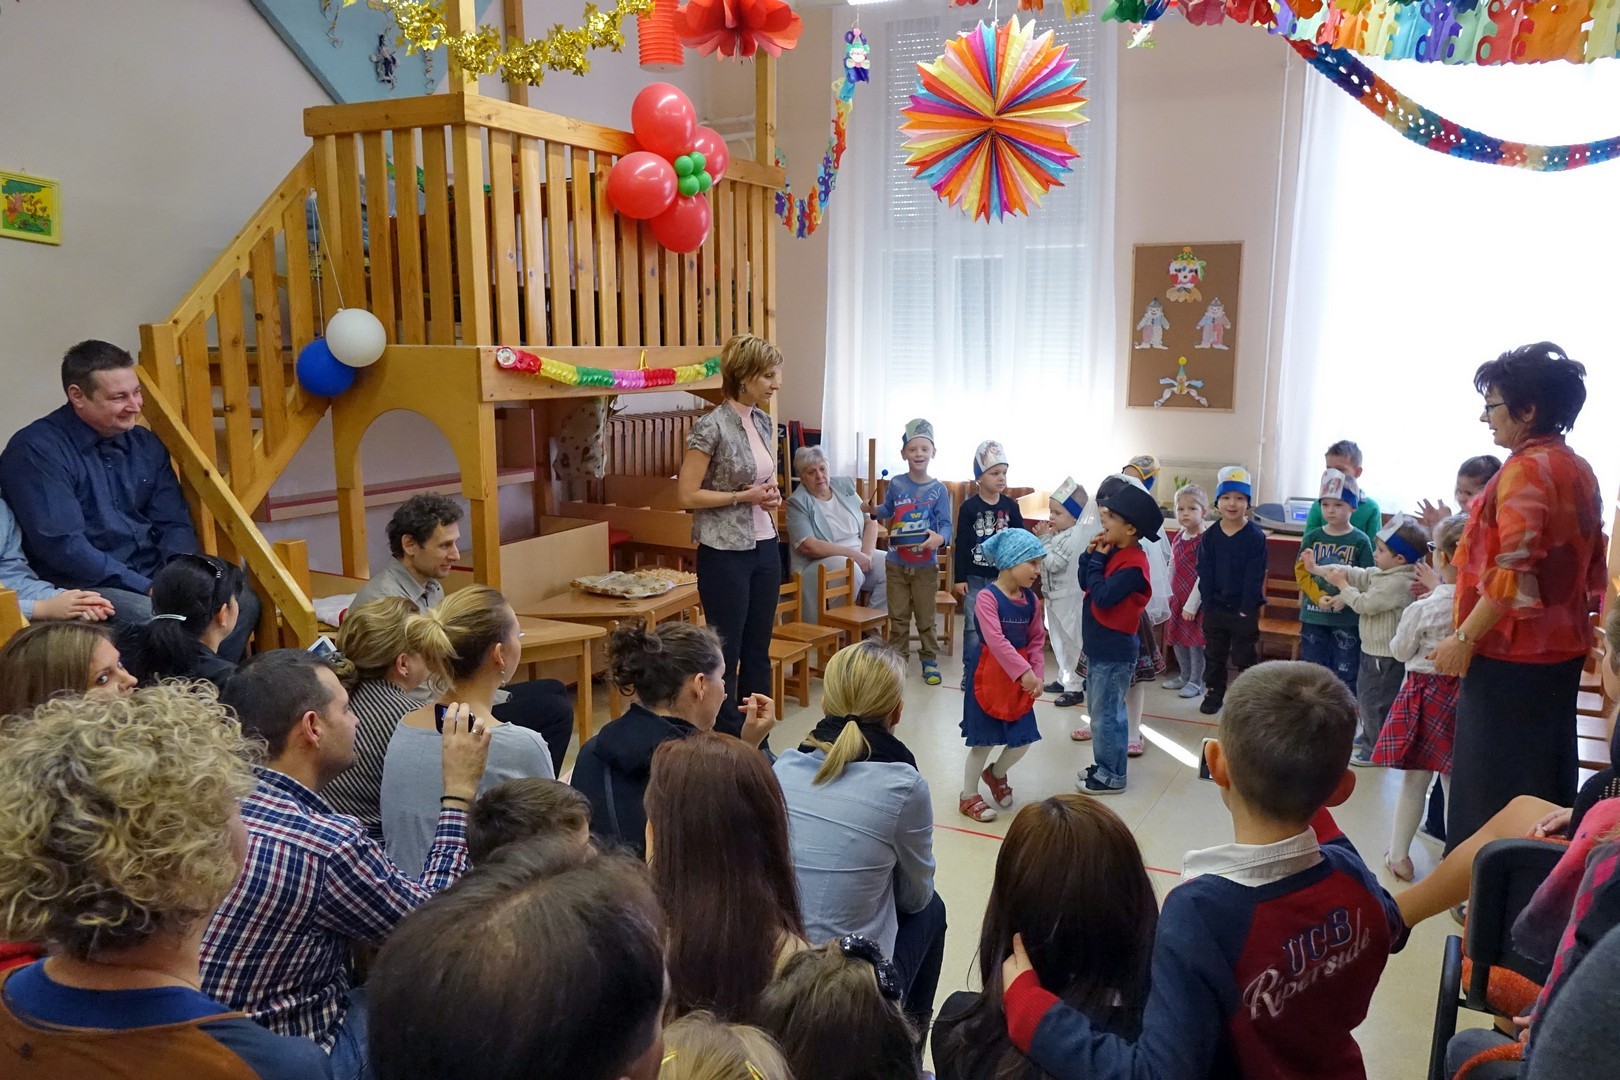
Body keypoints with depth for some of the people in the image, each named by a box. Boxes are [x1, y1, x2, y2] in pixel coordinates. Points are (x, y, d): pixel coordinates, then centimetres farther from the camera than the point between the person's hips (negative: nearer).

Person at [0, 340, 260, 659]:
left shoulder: (145, 444, 11)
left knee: (242, 603, -16)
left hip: (154, 575, 6)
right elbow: (62, 546, -17)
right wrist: (146, 587, -20)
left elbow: (174, 524, 10)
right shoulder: (37, 451, -9)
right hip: (84, 586, -6)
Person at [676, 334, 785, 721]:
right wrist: (744, 496, -16)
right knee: (726, 655, 2)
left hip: (764, 547, 8)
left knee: (758, 652, 13)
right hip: (725, 554, -7)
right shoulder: (712, 427, -15)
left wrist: (771, 494, 0)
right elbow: (687, 495, -15)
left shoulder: (763, 422, 8)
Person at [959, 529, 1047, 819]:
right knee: (983, 741, 4)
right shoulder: (988, 597, -18)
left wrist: (1037, 674, -7)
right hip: (989, 677, -6)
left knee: (1024, 739, 9)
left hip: (1021, 680, 6)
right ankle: (969, 796, 22)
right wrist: (1024, 671, -31)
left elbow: (1036, 640, 6)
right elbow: (996, 640, -27)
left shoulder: (1031, 599, 3)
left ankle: (996, 774, 38)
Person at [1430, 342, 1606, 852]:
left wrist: (1464, 639, -18)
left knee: (1491, 786, 0)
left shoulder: (1526, 469, -16)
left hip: (1512, 652, -9)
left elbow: (1512, 574, -23)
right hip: (1563, 647, 9)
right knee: (1546, 780, 16)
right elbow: (1593, 570, 16)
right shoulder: (1579, 470, 11)